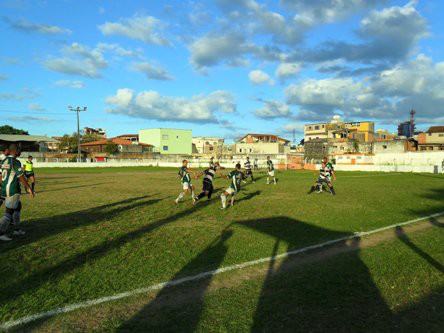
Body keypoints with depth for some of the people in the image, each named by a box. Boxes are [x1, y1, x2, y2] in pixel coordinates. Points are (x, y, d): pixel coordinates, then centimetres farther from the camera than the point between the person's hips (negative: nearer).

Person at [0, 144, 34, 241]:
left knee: (18, 207, 21)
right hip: (13, 191, -9)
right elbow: (21, 176, -17)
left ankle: (17, 229, 26)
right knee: (9, 213, -3)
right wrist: (29, 188, -10)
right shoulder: (15, 162, -15)